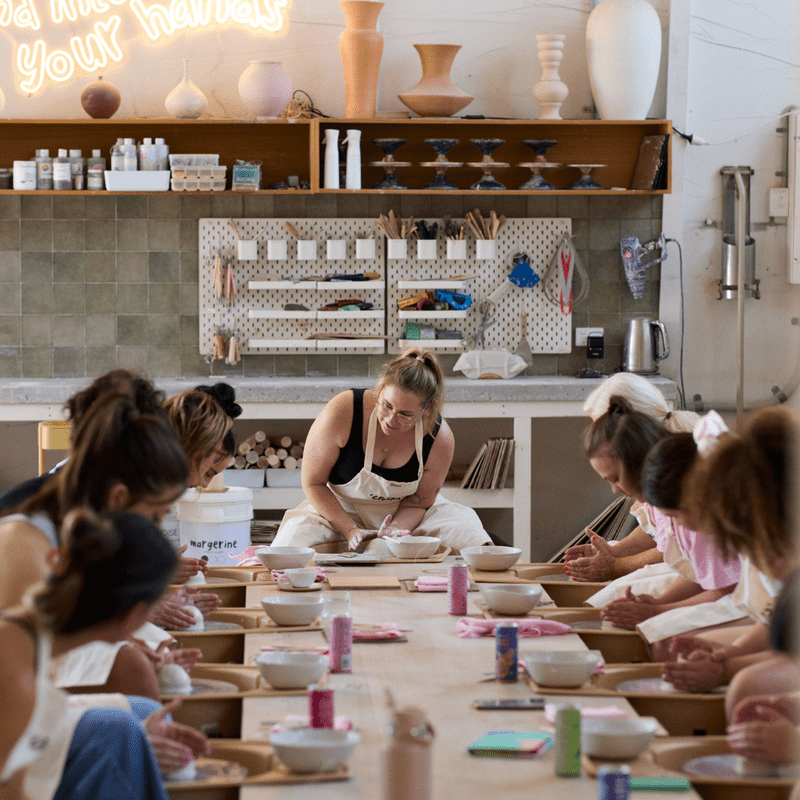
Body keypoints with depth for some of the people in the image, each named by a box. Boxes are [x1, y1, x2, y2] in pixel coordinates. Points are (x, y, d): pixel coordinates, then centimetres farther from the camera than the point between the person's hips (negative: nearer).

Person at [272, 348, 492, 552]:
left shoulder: (440, 439, -21)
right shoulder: (342, 412, -27)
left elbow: (418, 502, -7)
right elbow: (313, 483, -16)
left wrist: (394, 530, -28)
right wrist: (350, 530, -24)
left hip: (404, 517, 2)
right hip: (340, 510, -1)